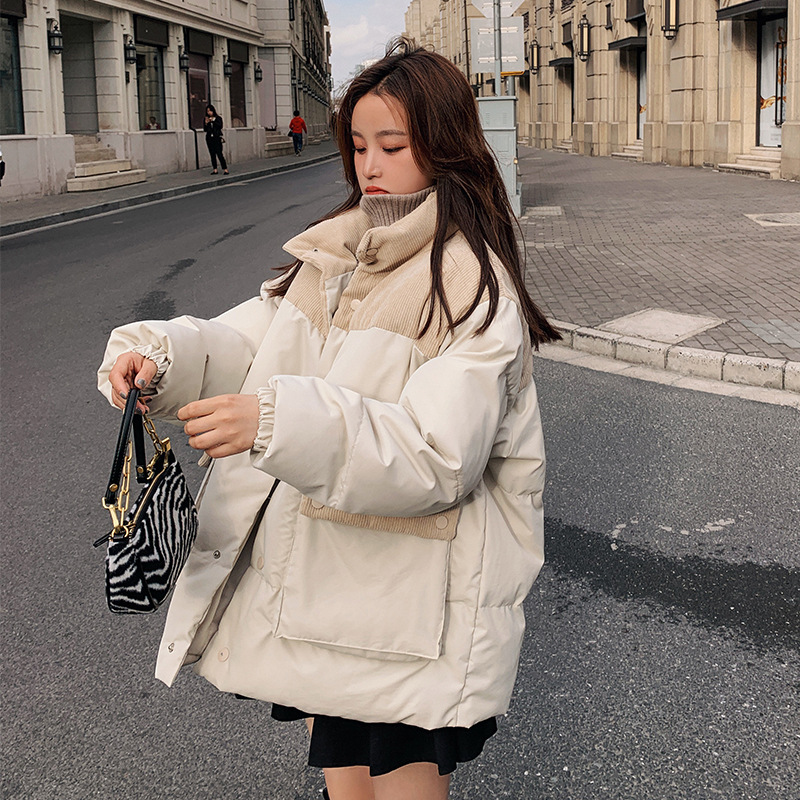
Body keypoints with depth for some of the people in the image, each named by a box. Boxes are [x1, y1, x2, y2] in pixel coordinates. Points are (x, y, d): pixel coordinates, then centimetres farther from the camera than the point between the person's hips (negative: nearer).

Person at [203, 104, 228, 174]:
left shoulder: (218, 118, 5)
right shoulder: (206, 119, 12)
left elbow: (220, 126, -10)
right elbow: (205, 130, 8)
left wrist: (213, 121, -15)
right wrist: (206, 123, -9)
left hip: (217, 138, -4)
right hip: (209, 138, 4)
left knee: (219, 154, -12)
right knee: (212, 154, 1)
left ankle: (225, 169, -11)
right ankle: (215, 169, 3)